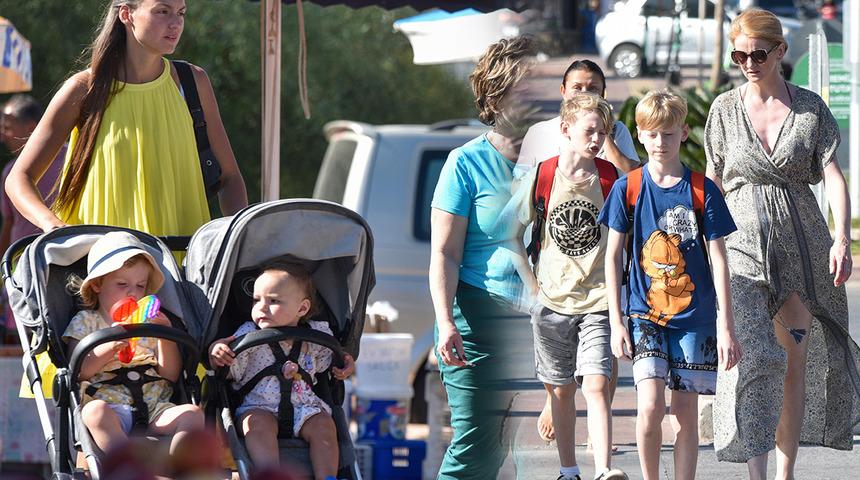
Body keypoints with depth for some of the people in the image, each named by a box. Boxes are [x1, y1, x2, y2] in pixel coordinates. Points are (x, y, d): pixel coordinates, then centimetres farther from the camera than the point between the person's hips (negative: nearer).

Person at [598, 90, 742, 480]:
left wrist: (726, 326, -3)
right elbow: (613, 256, 5)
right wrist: (616, 322, 0)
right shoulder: (628, 189, 1)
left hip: (694, 316, 1)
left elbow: (718, 259, 1)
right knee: (650, 405, -15)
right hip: (644, 313, -1)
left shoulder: (702, 191, 0)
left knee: (686, 413, 3)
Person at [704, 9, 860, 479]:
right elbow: (713, 184, 10)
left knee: (795, 364, 6)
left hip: (802, 244, 1)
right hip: (743, 242, -1)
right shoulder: (725, 109, 5)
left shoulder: (811, 108, 3)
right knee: (754, 357, -17)